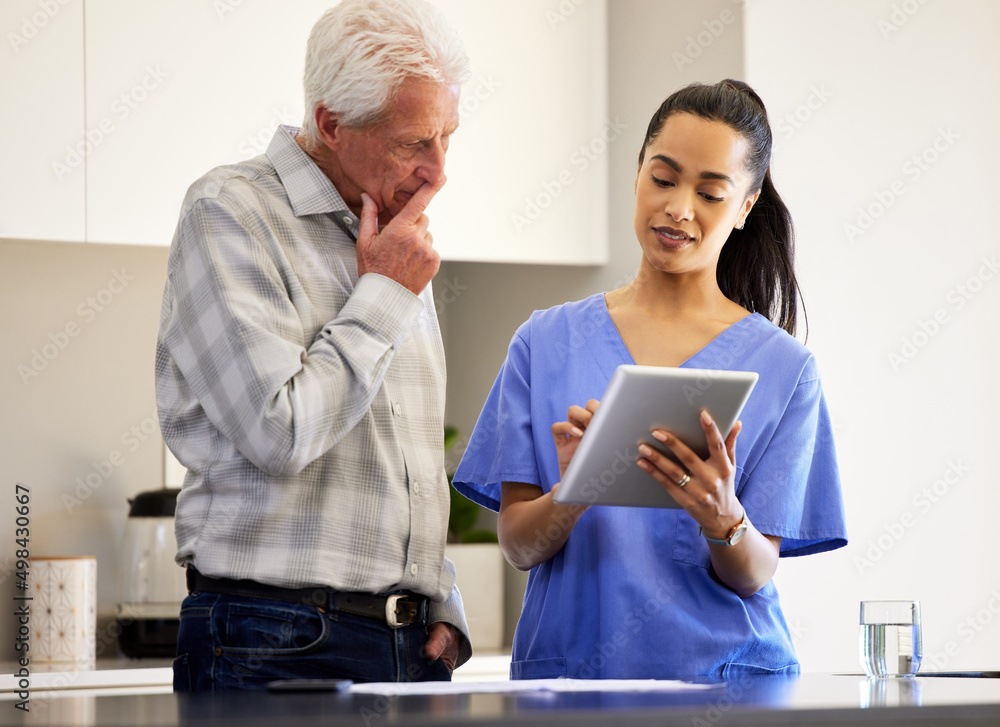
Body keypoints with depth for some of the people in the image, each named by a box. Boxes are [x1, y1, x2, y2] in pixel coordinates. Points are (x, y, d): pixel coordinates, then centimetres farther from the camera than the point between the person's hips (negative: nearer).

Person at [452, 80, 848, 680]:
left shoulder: (784, 368, 4)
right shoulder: (547, 342, 8)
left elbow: (755, 576, 1)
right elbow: (518, 545, 4)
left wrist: (721, 518, -19)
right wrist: (570, 494, -16)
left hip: (720, 674, 0)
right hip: (567, 667, 0)